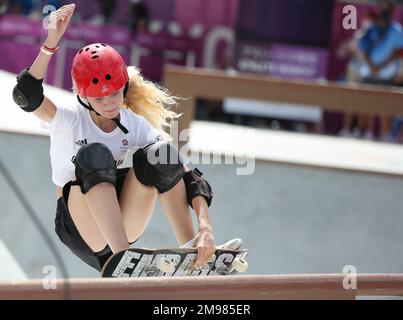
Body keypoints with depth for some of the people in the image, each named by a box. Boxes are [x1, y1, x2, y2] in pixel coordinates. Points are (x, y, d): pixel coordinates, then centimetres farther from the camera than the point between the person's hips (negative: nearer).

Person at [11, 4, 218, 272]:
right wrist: (51, 43, -41)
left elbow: (185, 173, -10)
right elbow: (27, 97, -28)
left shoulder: (136, 125, -1)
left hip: (123, 225, 3)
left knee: (159, 153, -20)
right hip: (79, 227, -3)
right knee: (94, 155, -30)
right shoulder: (68, 120, -7)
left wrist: (206, 228, -26)